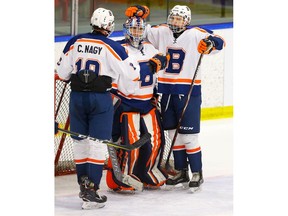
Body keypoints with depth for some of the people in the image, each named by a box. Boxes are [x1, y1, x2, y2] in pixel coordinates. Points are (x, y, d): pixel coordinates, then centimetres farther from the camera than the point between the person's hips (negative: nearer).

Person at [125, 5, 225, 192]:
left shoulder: (195, 35, -9)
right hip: (167, 91, 5)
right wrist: (137, 14, -2)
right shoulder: (161, 32, 5)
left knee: (189, 135, -5)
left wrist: (211, 42, -37)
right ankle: (182, 172, 24)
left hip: (188, 92, -5)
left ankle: (197, 174, 5)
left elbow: (219, 42, -16)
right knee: (174, 133, 13)